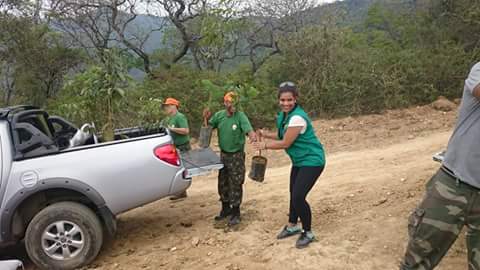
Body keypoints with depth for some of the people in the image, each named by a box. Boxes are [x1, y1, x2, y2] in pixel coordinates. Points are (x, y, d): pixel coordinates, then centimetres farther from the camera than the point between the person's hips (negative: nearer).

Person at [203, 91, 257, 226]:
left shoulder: (240, 116, -16)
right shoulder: (219, 115, -2)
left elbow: (249, 130, -28)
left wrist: (252, 135, -51)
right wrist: (206, 118, -14)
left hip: (237, 155, -5)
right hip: (223, 154, 5)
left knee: (235, 184, 1)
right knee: (223, 183, 16)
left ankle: (235, 213, 14)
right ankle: (225, 209, 34)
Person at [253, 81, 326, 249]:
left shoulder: (297, 117, -27)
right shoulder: (283, 115, 2)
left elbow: (285, 143, -22)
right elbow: (282, 135, 14)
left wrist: (265, 145, -10)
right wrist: (266, 134, -1)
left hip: (312, 161, -9)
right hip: (299, 160, 9)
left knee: (299, 197, -12)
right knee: (293, 194, 16)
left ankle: (308, 234, 8)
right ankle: (292, 226, 36)